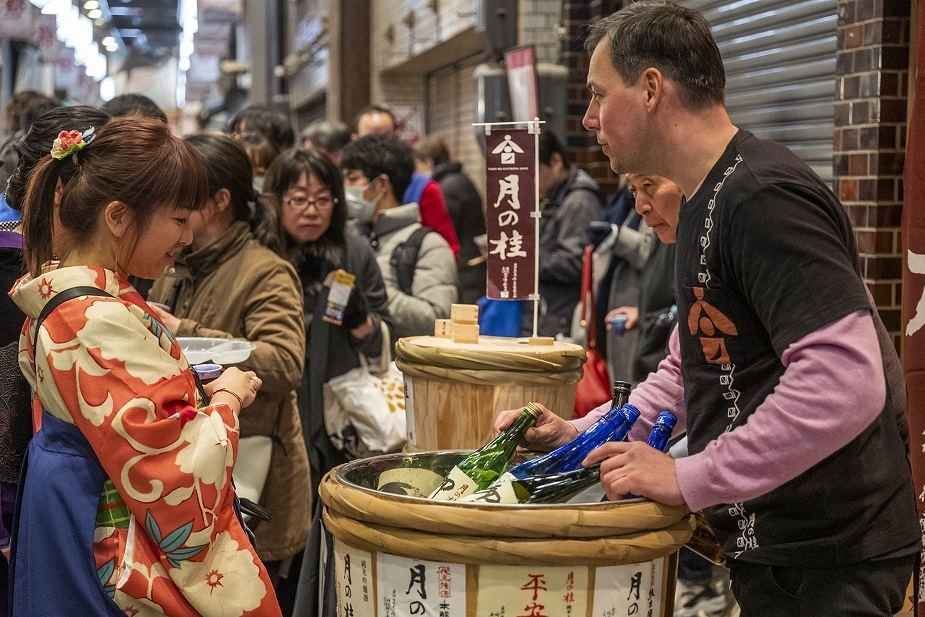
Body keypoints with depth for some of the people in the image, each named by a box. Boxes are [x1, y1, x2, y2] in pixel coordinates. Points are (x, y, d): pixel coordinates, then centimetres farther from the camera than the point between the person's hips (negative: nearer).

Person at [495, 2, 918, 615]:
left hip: (823, 563, -10)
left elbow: (847, 384, -31)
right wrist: (578, 434, 7)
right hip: (774, 543, 10)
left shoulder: (763, 199, -21)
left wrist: (691, 478, -24)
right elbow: (690, 370, 20)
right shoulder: (707, 202, 13)